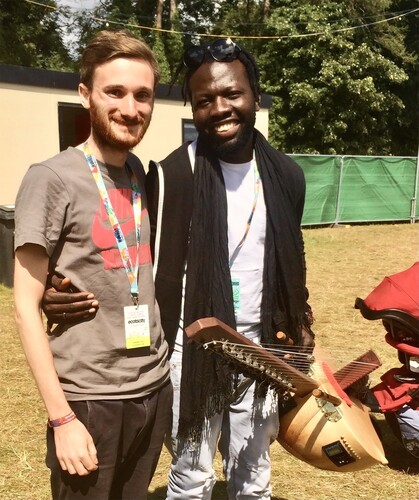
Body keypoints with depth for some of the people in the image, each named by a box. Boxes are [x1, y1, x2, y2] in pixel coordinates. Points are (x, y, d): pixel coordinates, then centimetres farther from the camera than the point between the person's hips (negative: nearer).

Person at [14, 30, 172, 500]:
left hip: (155, 389, 5)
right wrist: (61, 417, -14)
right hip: (90, 399, -5)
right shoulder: (51, 179, -11)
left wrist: (161, 370, 10)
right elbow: (26, 307, -11)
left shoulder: (144, 175, 6)